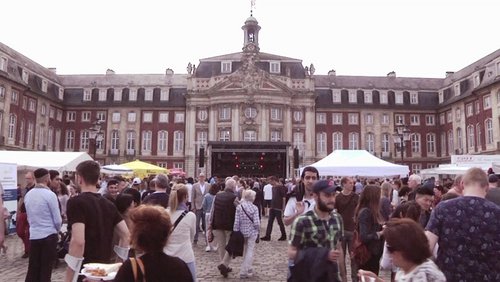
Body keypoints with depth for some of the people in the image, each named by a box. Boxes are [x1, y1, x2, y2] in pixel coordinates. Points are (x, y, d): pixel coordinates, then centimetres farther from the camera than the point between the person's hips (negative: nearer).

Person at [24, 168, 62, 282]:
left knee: (33, 269, 12)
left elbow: (29, 216, 13)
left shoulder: (28, 195, 5)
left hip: (33, 235, 6)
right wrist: (57, 230, 7)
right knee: (46, 270, 5)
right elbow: (57, 220, -12)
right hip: (48, 236, -5)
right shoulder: (50, 194, -15)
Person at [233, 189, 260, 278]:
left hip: (242, 232, 3)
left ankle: (248, 269, 34)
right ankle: (243, 272, 5)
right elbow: (256, 223, -15)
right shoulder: (254, 208, -12)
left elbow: (236, 222, -9)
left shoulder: (239, 207, -7)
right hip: (252, 232, -3)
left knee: (245, 251, 20)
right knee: (250, 251, 6)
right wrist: (258, 228, 5)